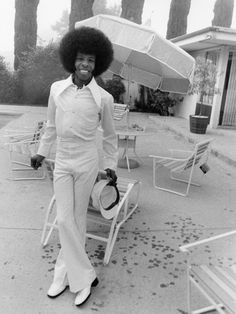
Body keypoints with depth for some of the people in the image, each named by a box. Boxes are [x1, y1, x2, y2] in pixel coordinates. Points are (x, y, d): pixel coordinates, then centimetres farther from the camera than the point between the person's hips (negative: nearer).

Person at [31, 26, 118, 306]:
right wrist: (42, 152, 19)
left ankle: (65, 273, 24)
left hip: (87, 163, -2)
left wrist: (111, 165, 8)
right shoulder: (56, 89, 1)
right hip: (62, 161, 2)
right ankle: (83, 277, 16)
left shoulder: (103, 98, -5)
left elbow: (110, 135, 6)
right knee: (65, 220, 0)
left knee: (77, 218, 7)